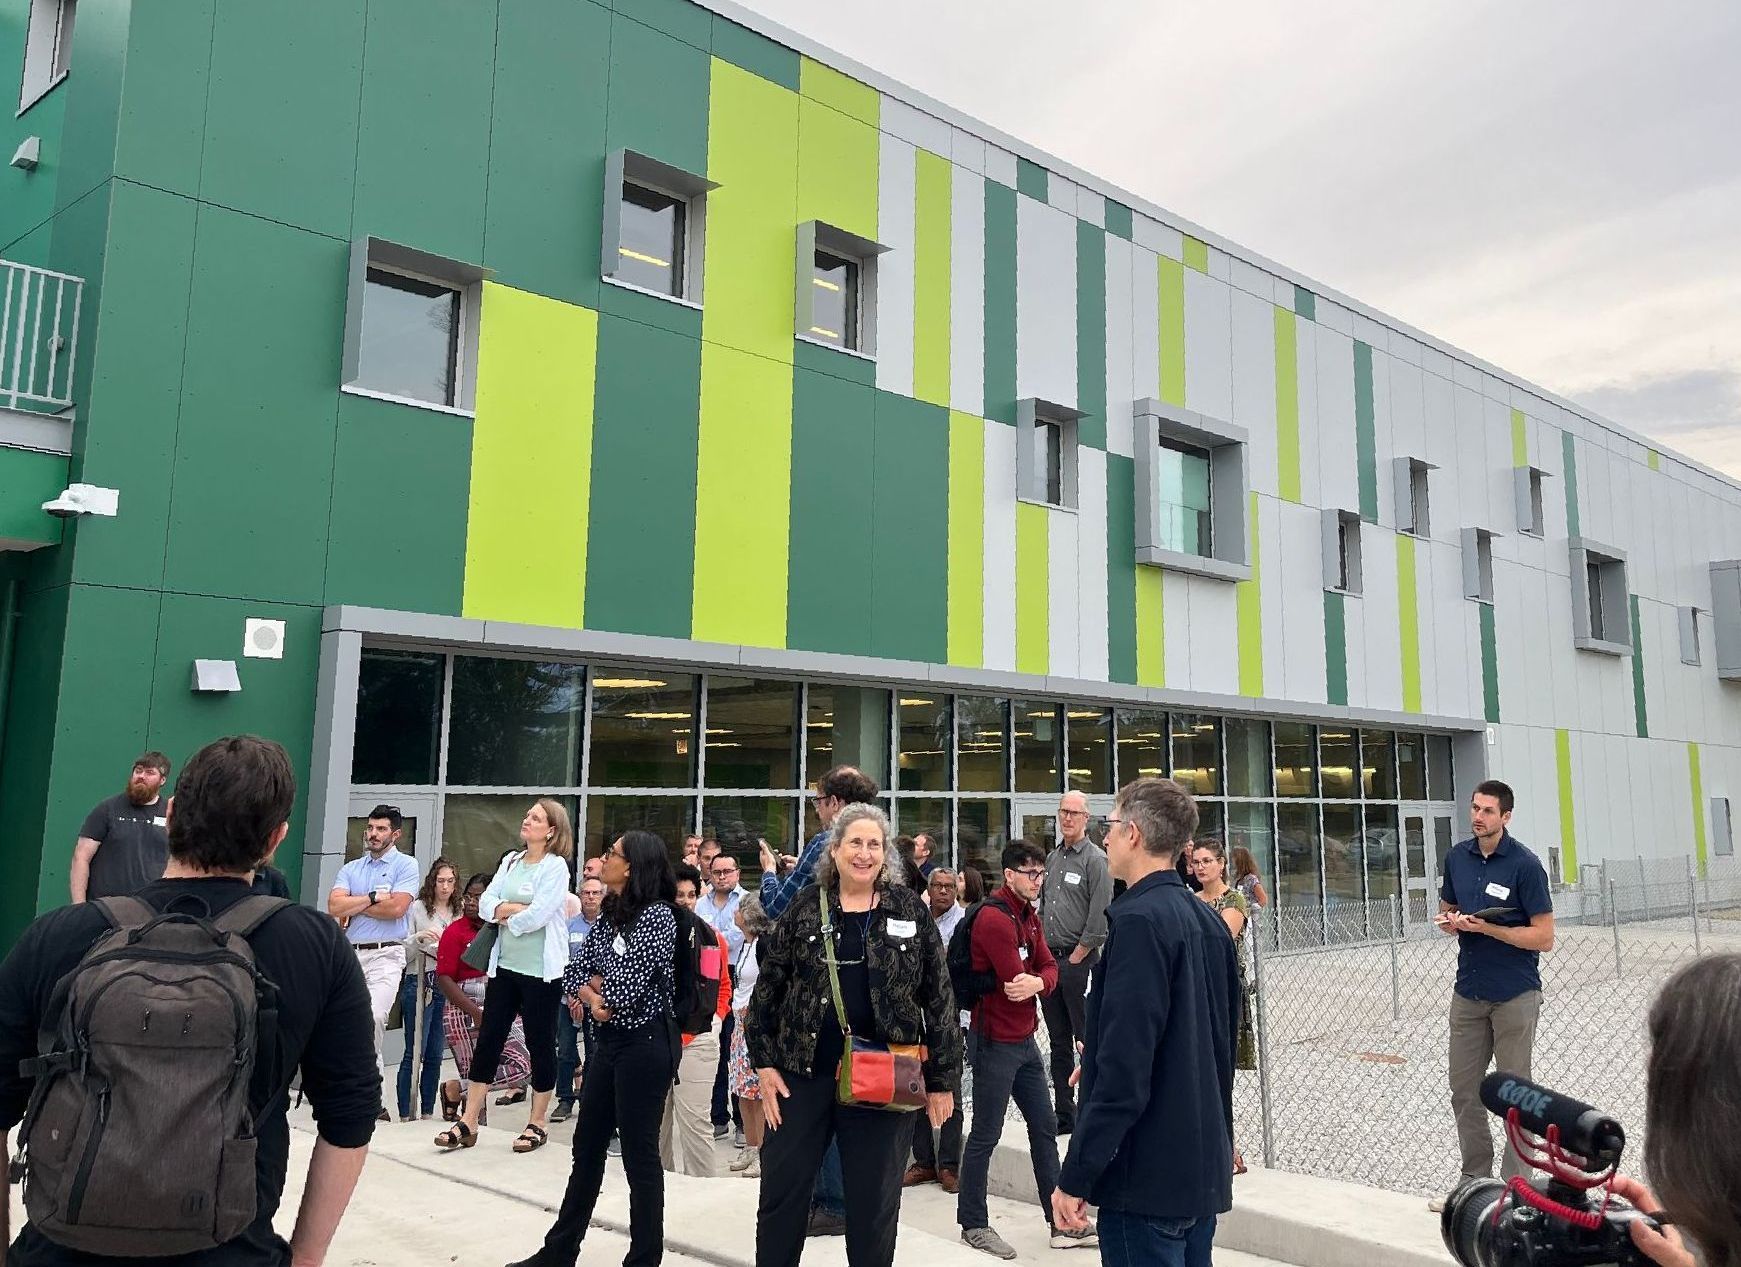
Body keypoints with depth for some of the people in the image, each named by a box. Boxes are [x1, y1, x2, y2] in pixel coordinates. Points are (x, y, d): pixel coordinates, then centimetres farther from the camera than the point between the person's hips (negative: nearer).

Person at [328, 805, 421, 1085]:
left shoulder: (405, 865, 3)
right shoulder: (350, 869, 16)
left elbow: (396, 907, -11)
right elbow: (334, 907, 0)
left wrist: (353, 907, -1)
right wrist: (374, 897, -6)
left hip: (386, 954, -5)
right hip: (350, 954, 5)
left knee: (374, 1017, -22)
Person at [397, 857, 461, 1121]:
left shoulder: (458, 912, 10)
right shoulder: (417, 908, -1)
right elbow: (403, 951, -3)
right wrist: (419, 938, -21)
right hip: (419, 983, -4)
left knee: (435, 1054, 9)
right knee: (415, 1051, -2)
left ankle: (428, 1111, 18)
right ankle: (405, 1113, 6)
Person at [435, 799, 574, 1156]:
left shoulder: (556, 866, -10)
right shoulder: (510, 861, 10)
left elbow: (536, 916, -19)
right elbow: (485, 905, 3)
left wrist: (504, 913, -3)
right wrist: (520, 908, -14)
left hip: (540, 970, -6)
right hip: (505, 965, 6)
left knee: (540, 1043, 5)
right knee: (487, 1040, 7)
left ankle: (537, 1123, 18)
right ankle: (468, 1123, 15)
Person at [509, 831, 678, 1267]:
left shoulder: (658, 914, -15)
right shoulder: (609, 915, 10)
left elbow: (628, 985, -22)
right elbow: (574, 972, 10)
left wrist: (599, 983, -2)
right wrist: (593, 998, -10)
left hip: (644, 1041, -8)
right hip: (608, 1038, 8)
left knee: (639, 1153, 0)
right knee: (587, 1147, 16)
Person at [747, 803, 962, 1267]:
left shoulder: (909, 909, -1)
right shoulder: (806, 906, 1)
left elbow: (939, 998, 1)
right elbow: (768, 987, 5)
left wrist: (941, 1079, 0)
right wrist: (764, 1061, 0)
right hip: (802, 1072, 1)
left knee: (874, 1203, 10)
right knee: (781, 1193, 10)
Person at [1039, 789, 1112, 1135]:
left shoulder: (1095, 860, -8)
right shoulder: (1052, 859, 14)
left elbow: (1100, 919, -14)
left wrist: (1077, 957, -11)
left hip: (1079, 961, -7)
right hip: (1050, 959, 7)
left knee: (1087, 1040, -4)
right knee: (1058, 1041, 12)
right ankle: (1064, 1115, 21)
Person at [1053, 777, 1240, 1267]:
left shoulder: (1140, 919, -18)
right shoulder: (1209, 920, 8)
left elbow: (1124, 1070, -23)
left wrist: (1075, 1176, -17)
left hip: (1149, 1174, -9)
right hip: (1203, 1167, 9)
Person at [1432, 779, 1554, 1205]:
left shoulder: (1525, 865, -13)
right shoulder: (1457, 858, 5)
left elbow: (1544, 937, -14)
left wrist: (1484, 926, -20)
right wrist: (1449, 922, -5)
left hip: (1514, 994, -6)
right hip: (1468, 991, 6)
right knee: (1464, 1090, 10)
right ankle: (1474, 1181, 22)